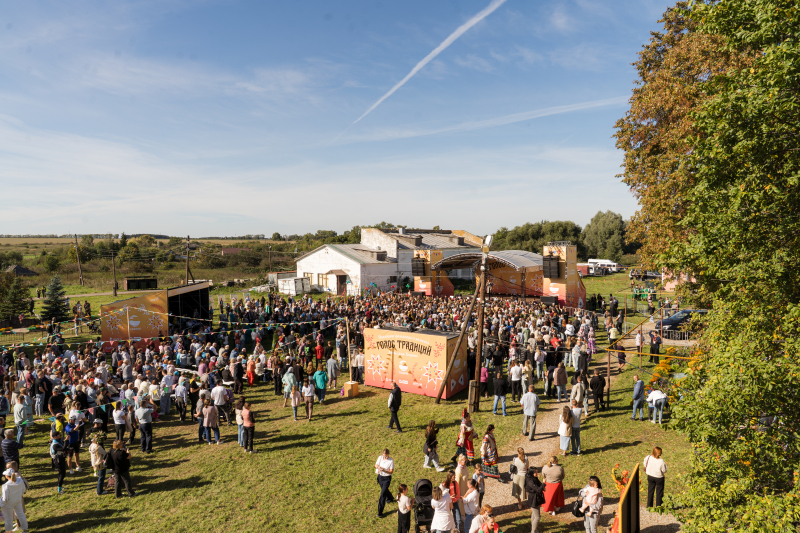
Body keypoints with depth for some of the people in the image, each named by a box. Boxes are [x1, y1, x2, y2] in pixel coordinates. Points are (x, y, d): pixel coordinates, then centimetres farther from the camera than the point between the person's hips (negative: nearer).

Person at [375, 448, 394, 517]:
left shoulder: (391, 461, -22)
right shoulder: (380, 457, -9)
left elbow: (391, 471, -17)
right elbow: (376, 465, 3)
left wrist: (383, 470, -32)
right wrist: (378, 467, -20)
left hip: (387, 478, -5)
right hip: (380, 476, 5)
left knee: (382, 495, -8)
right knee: (384, 490, 28)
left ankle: (380, 512, -1)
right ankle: (389, 498, 61)